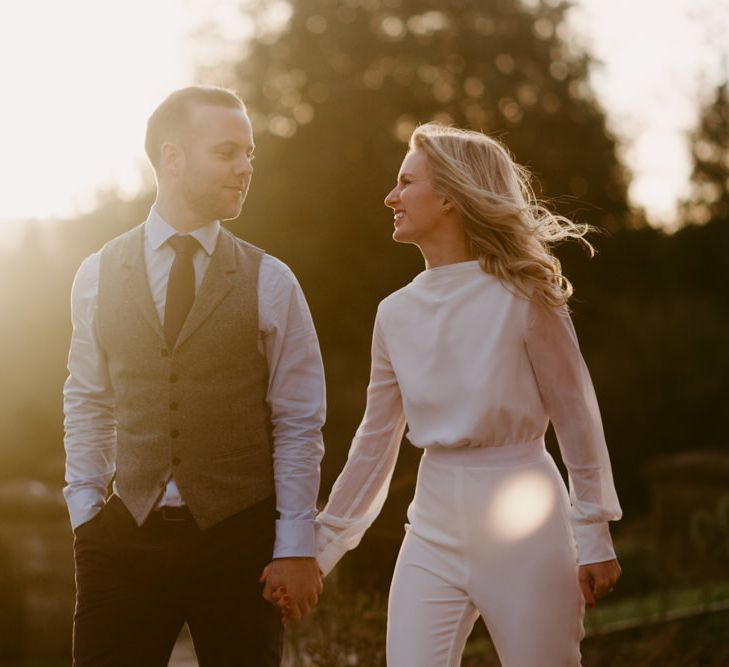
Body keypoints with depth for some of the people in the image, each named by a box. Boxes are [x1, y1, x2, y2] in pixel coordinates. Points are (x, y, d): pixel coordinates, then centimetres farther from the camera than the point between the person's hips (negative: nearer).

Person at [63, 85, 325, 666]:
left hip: (239, 536, -1)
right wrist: (85, 511, 4)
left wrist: (295, 549, -5)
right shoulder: (98, 275, 5)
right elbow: (87, 404, 12)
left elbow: (298, 426, -1)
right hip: (126, 533, 1)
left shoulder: (271, 283, -1)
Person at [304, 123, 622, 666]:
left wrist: (594, 539, -5)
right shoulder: (396, 314, 6)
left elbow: (577, 420, -4)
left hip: (521, 520, -4)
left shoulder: (521, 296, -8)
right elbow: (375, 444, 11)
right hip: (433, 528, 4)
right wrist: (319, 549, 11)